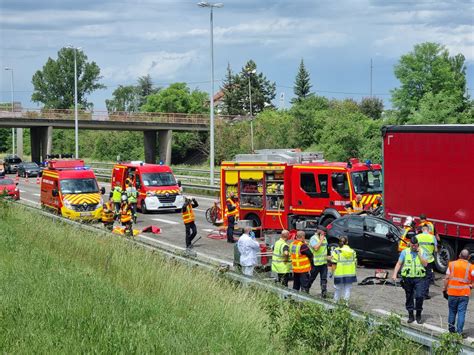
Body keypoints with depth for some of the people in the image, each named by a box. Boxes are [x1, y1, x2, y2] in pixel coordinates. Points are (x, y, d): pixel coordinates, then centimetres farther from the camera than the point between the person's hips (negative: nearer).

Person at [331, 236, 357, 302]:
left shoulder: (336, 251, -8)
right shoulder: (352, 251, 5)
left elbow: (334, 264, -10)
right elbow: (355, 262, 10)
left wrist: (333, 272, 0)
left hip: (340, 274, -2)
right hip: (350, 274, 2)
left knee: (339, 289, 10)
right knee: (348, 288, 8)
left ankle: (336, 301, 18)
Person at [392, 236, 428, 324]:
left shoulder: (422, 252, 4)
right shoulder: (405, 252, 5)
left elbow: (425, 264, -7)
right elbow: (399, 263, 4)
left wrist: (419, 254, -11)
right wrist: (395, 274, -6)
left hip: (419, 278, -2)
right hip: (408, 278, 2)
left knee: (419, 296, -13)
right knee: (409, 297, 7)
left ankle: (418, 315, 3)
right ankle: (411, 315, 19)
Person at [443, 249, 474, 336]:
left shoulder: (452, 264, 1)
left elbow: (447, 278, 1)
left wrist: (445, 289, 11)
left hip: (452, 293, 2)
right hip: (464, 293, -2)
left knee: (452, 311, 16)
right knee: (461, 313, 1)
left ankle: (451, 329, 26)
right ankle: (459, 332, -2)